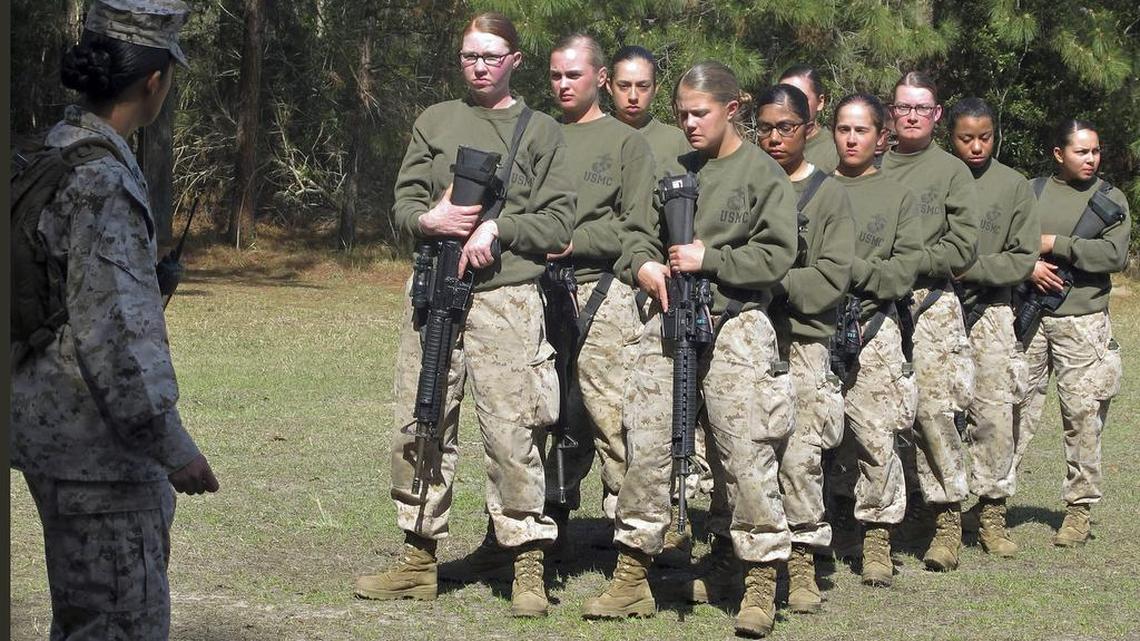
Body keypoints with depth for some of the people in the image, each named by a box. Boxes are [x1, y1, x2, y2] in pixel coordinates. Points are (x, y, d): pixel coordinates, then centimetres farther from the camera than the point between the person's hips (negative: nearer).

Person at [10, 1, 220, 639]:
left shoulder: (53, 152, 9)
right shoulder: (101, 179, -21)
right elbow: (111, 328, -25)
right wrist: (173, 447, -20)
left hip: (57, 423, 10)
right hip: (93, 442, -10)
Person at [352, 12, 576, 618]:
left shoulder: (541, 131, 8)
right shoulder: (434, 122, 16)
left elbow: (558, 222, 1)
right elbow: (403, 204, 12)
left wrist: (496, 229, -12)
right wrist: (429, 219, -10)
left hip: (507, 297, -3)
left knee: (511, 433, -6)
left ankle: (529, 568, 0)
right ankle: (419, 560, 15)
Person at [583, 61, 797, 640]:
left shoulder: (762, 173, 1)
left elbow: (775, 255, -6)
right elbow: (639, 233, 17)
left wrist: (709, 259, -13)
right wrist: (644, 264, -5)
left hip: (735, 325, -5)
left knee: (745, 452, -6)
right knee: (646, 445, 3)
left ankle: (762, 585, 2)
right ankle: (632, 579, 11)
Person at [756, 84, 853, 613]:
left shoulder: (829, 195, 6)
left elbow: (832, 278, -3)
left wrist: (775, 283, -12)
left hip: (802, 341, -3)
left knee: (800, 455, -9)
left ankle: (802, 567, -3)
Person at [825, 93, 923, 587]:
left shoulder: (899, 198, 9)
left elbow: (903, 273, -1)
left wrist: (850, 267, -12)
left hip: (871, 329, -2)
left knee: (874, 436, -9)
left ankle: (877, 537, 0)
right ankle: (835, 528, 21)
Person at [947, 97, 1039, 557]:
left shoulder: (1013, 186, 5)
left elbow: (1022, 259, 0)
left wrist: (969, 268, -11)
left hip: (990, 313, 0)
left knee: (994, 413, -6)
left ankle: (991, 513, 4)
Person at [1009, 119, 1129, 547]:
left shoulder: (1111, 200, 5)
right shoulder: (1031, 192, 10)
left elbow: (1114, 255, -9)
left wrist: (1055, 245, -12)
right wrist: (1027, 265, -14)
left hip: (1083, 322, -1)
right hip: (1028, 316, 1)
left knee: (1083, 415, 0)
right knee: (1015, 408, 2)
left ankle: (1079, 509, 8)